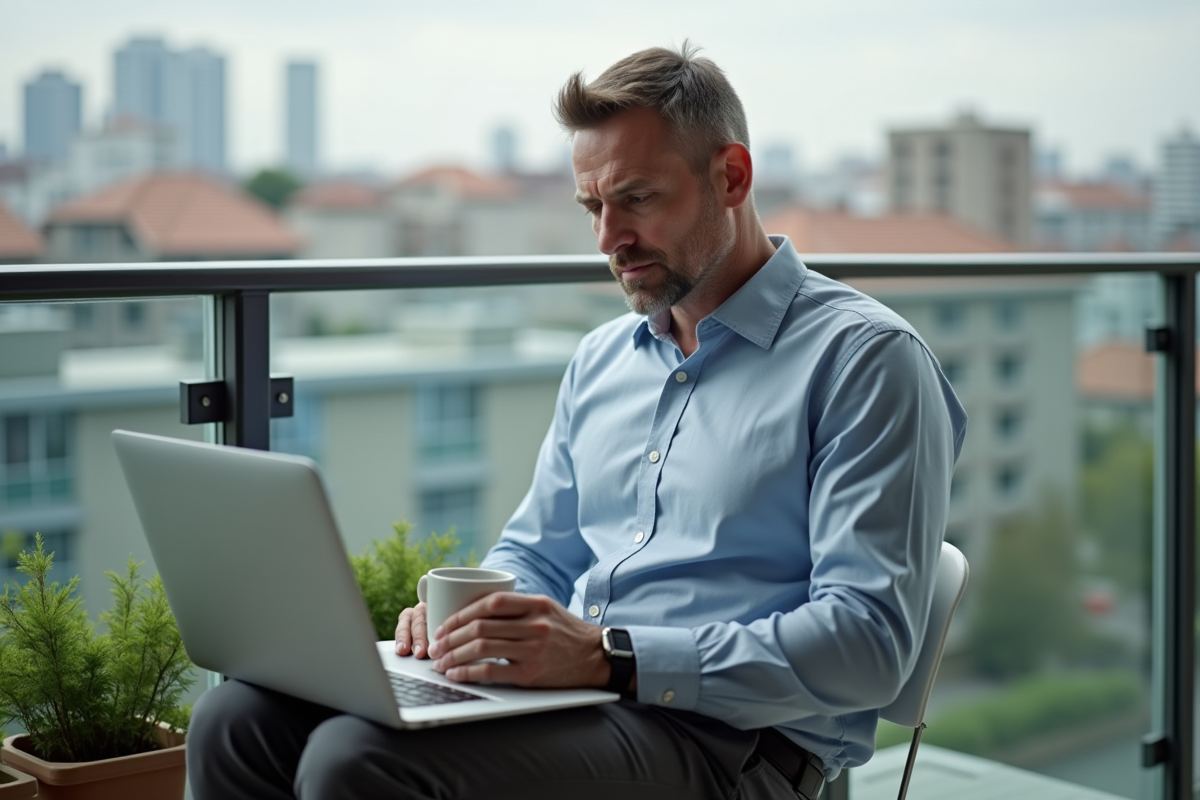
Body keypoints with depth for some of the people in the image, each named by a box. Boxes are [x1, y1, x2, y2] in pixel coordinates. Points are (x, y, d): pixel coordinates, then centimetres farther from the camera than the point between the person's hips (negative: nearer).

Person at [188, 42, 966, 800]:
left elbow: (869, 643, -15)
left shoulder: (865, 359, -6)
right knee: (238, 721, -12)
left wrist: (610, 656, -23)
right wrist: (473, 616, 1)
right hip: (568, 694, 8)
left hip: (723, 737, -7)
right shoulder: (602, 358, 19)